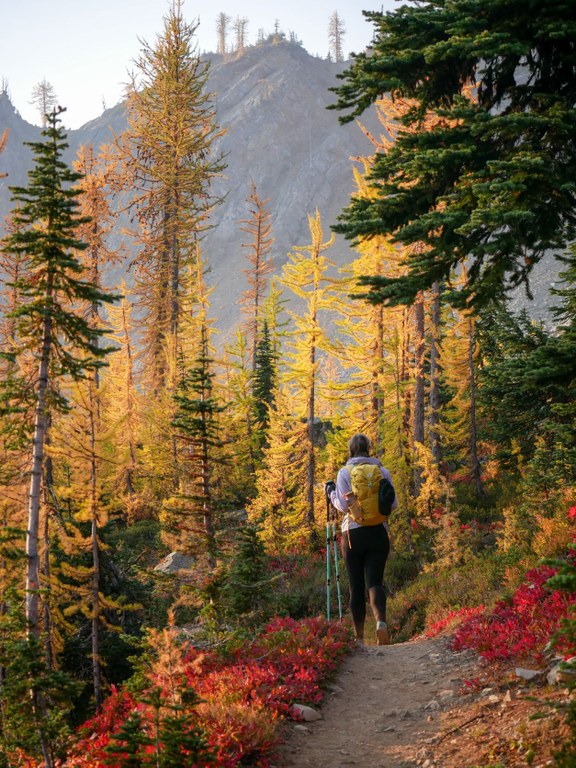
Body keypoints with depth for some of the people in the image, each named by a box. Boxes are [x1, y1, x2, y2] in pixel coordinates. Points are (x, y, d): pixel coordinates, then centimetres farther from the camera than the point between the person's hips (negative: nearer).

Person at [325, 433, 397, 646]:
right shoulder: (382, 471, 5)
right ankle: (381, 622, -32)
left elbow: (343, 505, -8)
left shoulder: (345, 473, 0)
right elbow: (393, 503, 2)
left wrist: (331, 493, 10)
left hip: (353, 533, -1)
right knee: (374, 581, -4)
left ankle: (359, 637, 9)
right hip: (378, 532, 1)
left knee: (356, 586, 7)